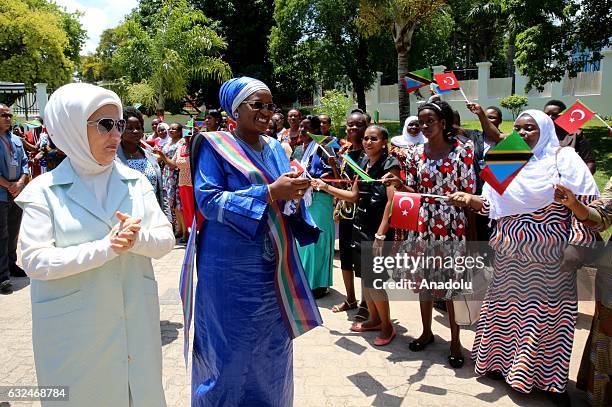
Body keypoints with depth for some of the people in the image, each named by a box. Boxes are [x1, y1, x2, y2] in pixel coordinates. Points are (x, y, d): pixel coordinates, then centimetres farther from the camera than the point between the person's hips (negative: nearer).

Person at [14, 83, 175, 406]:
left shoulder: (136, 182, 2)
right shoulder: (44, 191, -6)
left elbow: (166, 239, -1)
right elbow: (35, 261, -13)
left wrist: (136, 238, -22)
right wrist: (105, 248, -22)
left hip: (137, 320, 3)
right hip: (74, 328, -2)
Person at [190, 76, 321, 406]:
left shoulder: (275, 148, 12)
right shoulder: (215, 145, -6)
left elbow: (283, 199, 13)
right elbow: (207, 199, -16)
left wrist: (294, 193, -11)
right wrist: (269, 193, -23)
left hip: (274, 265, 6)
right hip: (232, 267, -5)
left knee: (272, 347, 14)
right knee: (233, 350, 3)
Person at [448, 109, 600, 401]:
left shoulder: (563, 158, -4)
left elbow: (585, 202, -8)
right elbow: (491, 203, 12)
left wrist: (576, 243, -14)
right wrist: (469, 199, -7)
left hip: (549, 259, -4)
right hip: (509, 257, 5)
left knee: (545, 313, 3)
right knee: (508, 309, 12)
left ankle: (550, 377, 19)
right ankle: (504, 362, 29)